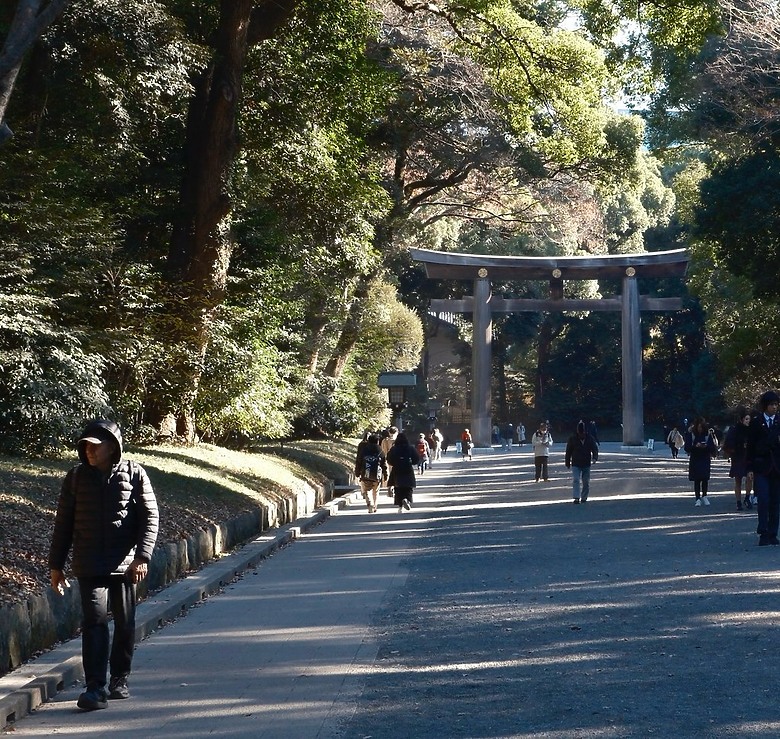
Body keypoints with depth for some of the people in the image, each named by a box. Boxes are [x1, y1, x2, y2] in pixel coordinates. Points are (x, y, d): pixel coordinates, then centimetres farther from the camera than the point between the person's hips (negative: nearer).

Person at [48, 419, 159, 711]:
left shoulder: (134, 474, -2)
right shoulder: (77, 477, 3)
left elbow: (150, 517, -4)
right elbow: (63, 523, 9)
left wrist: (142, 556, -15)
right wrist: (56, 565, 8)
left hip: (125, 564, 0)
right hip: (89, 565, 0)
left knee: (125, 624, 9)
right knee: (94, 621, -11)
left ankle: (119, 680, 25)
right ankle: (95, 688, -12)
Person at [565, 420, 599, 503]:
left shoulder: (590, 439, 0)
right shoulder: (572, 439, -2)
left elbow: (595, 449, 0)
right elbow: (568, 452, 6)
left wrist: (595, 457, -21)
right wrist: (567, 464, 7)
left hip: (586, 464, 2)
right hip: (576, 464, -2)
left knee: (586, 482, 7)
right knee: (576, 480, -16)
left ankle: (584, 498, 20)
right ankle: (577, 498, -20)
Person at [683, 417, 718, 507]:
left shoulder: (708, 434, 1)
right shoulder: (690, 434, -3)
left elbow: (713, 448, -1)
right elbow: (687, 448, -7)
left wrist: (706, 446, -20)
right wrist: (695, 446, -23)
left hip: (705, 460, 1)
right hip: (695, 460, -1)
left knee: (705, 478, -5)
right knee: (696, 479, -1)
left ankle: (704, 496, 14)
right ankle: (698, 498, 4)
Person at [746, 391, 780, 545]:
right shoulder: (756, 423, 3)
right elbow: (750, 446, 3)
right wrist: (749, 468, -1)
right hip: (761, 467, -2)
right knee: (763, 500, -11)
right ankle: (763, 533, -5)